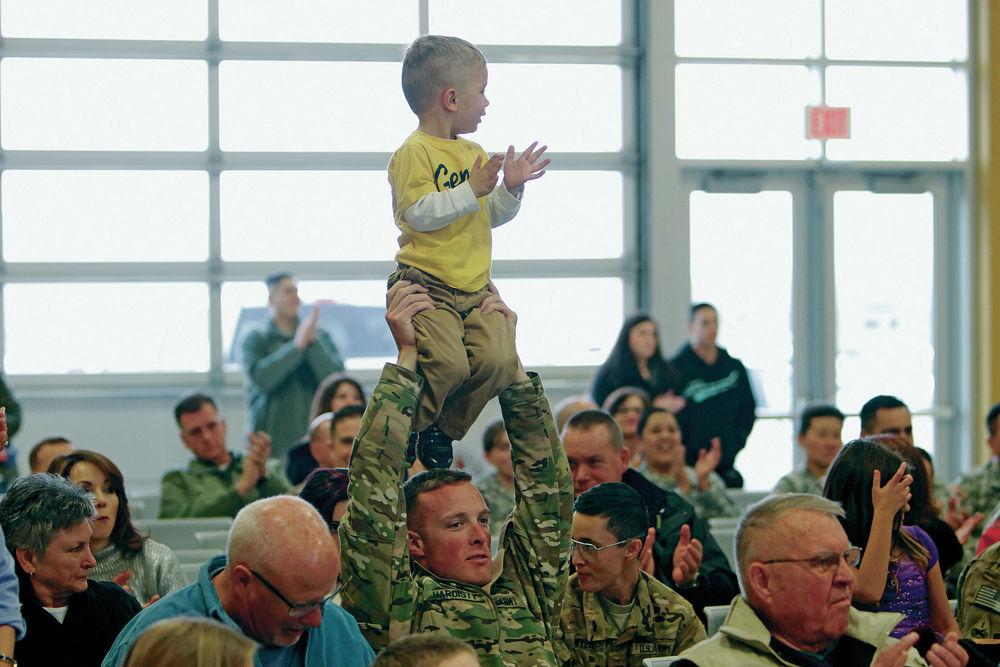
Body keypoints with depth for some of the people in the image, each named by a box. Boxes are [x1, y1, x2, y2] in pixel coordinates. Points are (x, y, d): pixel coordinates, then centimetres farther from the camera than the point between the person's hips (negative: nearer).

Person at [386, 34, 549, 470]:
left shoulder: (474, 154, 16)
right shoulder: (414, 153, -10)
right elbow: (418, 213, -21)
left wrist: (511, 189, 6)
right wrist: (471, 191, -24)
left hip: (475, 288, 7)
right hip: (426, 286, -7)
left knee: (499, 362, -9)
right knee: (449, 364, -22)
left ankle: (444, 429, 12)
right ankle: (410, 428, 4)